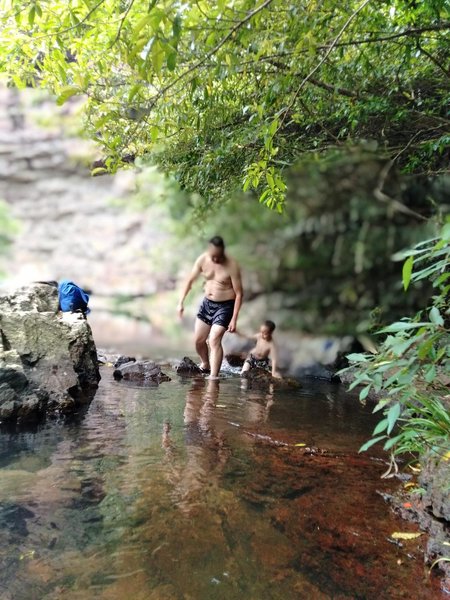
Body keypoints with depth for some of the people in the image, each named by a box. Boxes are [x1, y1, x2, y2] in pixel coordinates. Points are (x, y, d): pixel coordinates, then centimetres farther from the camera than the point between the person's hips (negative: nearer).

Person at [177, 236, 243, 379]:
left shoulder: (232, 266, -21)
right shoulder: (202, 260, -7)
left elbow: (239, 293, -16)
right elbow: (190, 280, 4)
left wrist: (234, 319, -18)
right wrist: (181, 302, -2)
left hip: (225, 306, -5)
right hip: (207, 303, 5)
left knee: (214, 340, -18)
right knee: (198, 340, 10)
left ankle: (213, 376, -13)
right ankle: (205, 364, 37)